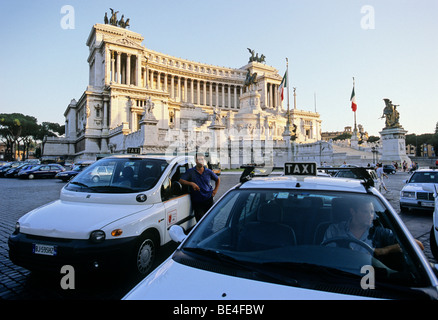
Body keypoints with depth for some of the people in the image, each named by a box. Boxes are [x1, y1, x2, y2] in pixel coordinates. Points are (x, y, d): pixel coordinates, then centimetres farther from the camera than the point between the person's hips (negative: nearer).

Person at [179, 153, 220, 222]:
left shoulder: (208, 172, 7)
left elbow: (218, 179, 22)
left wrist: (215, 190, 10)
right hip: (197, 202, -2)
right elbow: (181, 180, -9)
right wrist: (191, 183, -21)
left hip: (209, 200, 2)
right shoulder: (190, 172, 1)